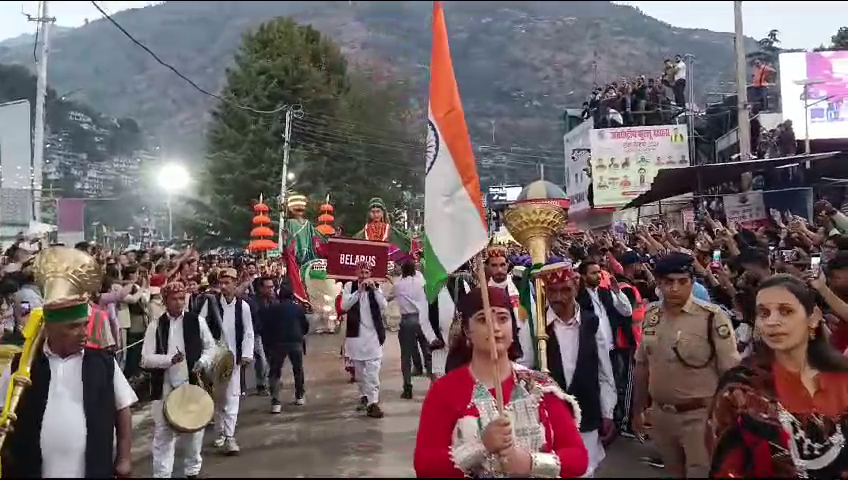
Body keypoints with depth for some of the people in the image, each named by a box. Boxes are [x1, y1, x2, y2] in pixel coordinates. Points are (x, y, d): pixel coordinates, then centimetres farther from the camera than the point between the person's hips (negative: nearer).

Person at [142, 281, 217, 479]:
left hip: (193, 383, 1)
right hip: (165, 387, -1)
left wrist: (202, 361, -9)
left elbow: (210, 346, 9)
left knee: (194, 428, 12)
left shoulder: (197, 321, 1)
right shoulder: (155, 326, -2)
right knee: (163, 431, 5)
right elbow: (146, 359, -7)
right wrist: (169, 360, -22)